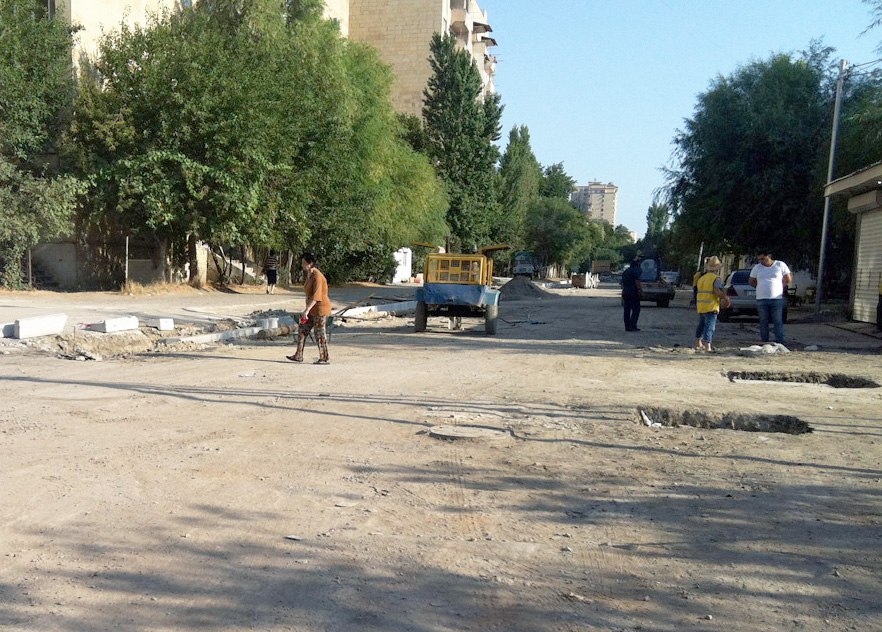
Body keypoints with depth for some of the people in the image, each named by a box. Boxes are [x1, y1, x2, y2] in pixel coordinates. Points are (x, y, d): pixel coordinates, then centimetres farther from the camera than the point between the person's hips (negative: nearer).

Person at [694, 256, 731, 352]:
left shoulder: (701, 278, 13)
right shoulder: (716, 278, -10)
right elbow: (718, 291, -22)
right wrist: (727, 299, -10)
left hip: (700, 306, 7)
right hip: (711, 307, -7)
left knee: (701, 324, 23)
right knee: (710, 326, -10)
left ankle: (698, 344, 33)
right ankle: (707, 346, -20)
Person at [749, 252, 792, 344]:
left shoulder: (780, 265, 4)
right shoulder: (757, 268, 11)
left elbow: (789, 280, 7)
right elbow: (751, 281, 16)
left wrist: (779, 287, 8)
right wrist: (761, 287, 9)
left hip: (777, 299, -2)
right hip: (761, 299, 3)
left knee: (778, 322, -4)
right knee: (763, 323, 4)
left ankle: (780, 343, -3)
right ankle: (764, 344, 10)